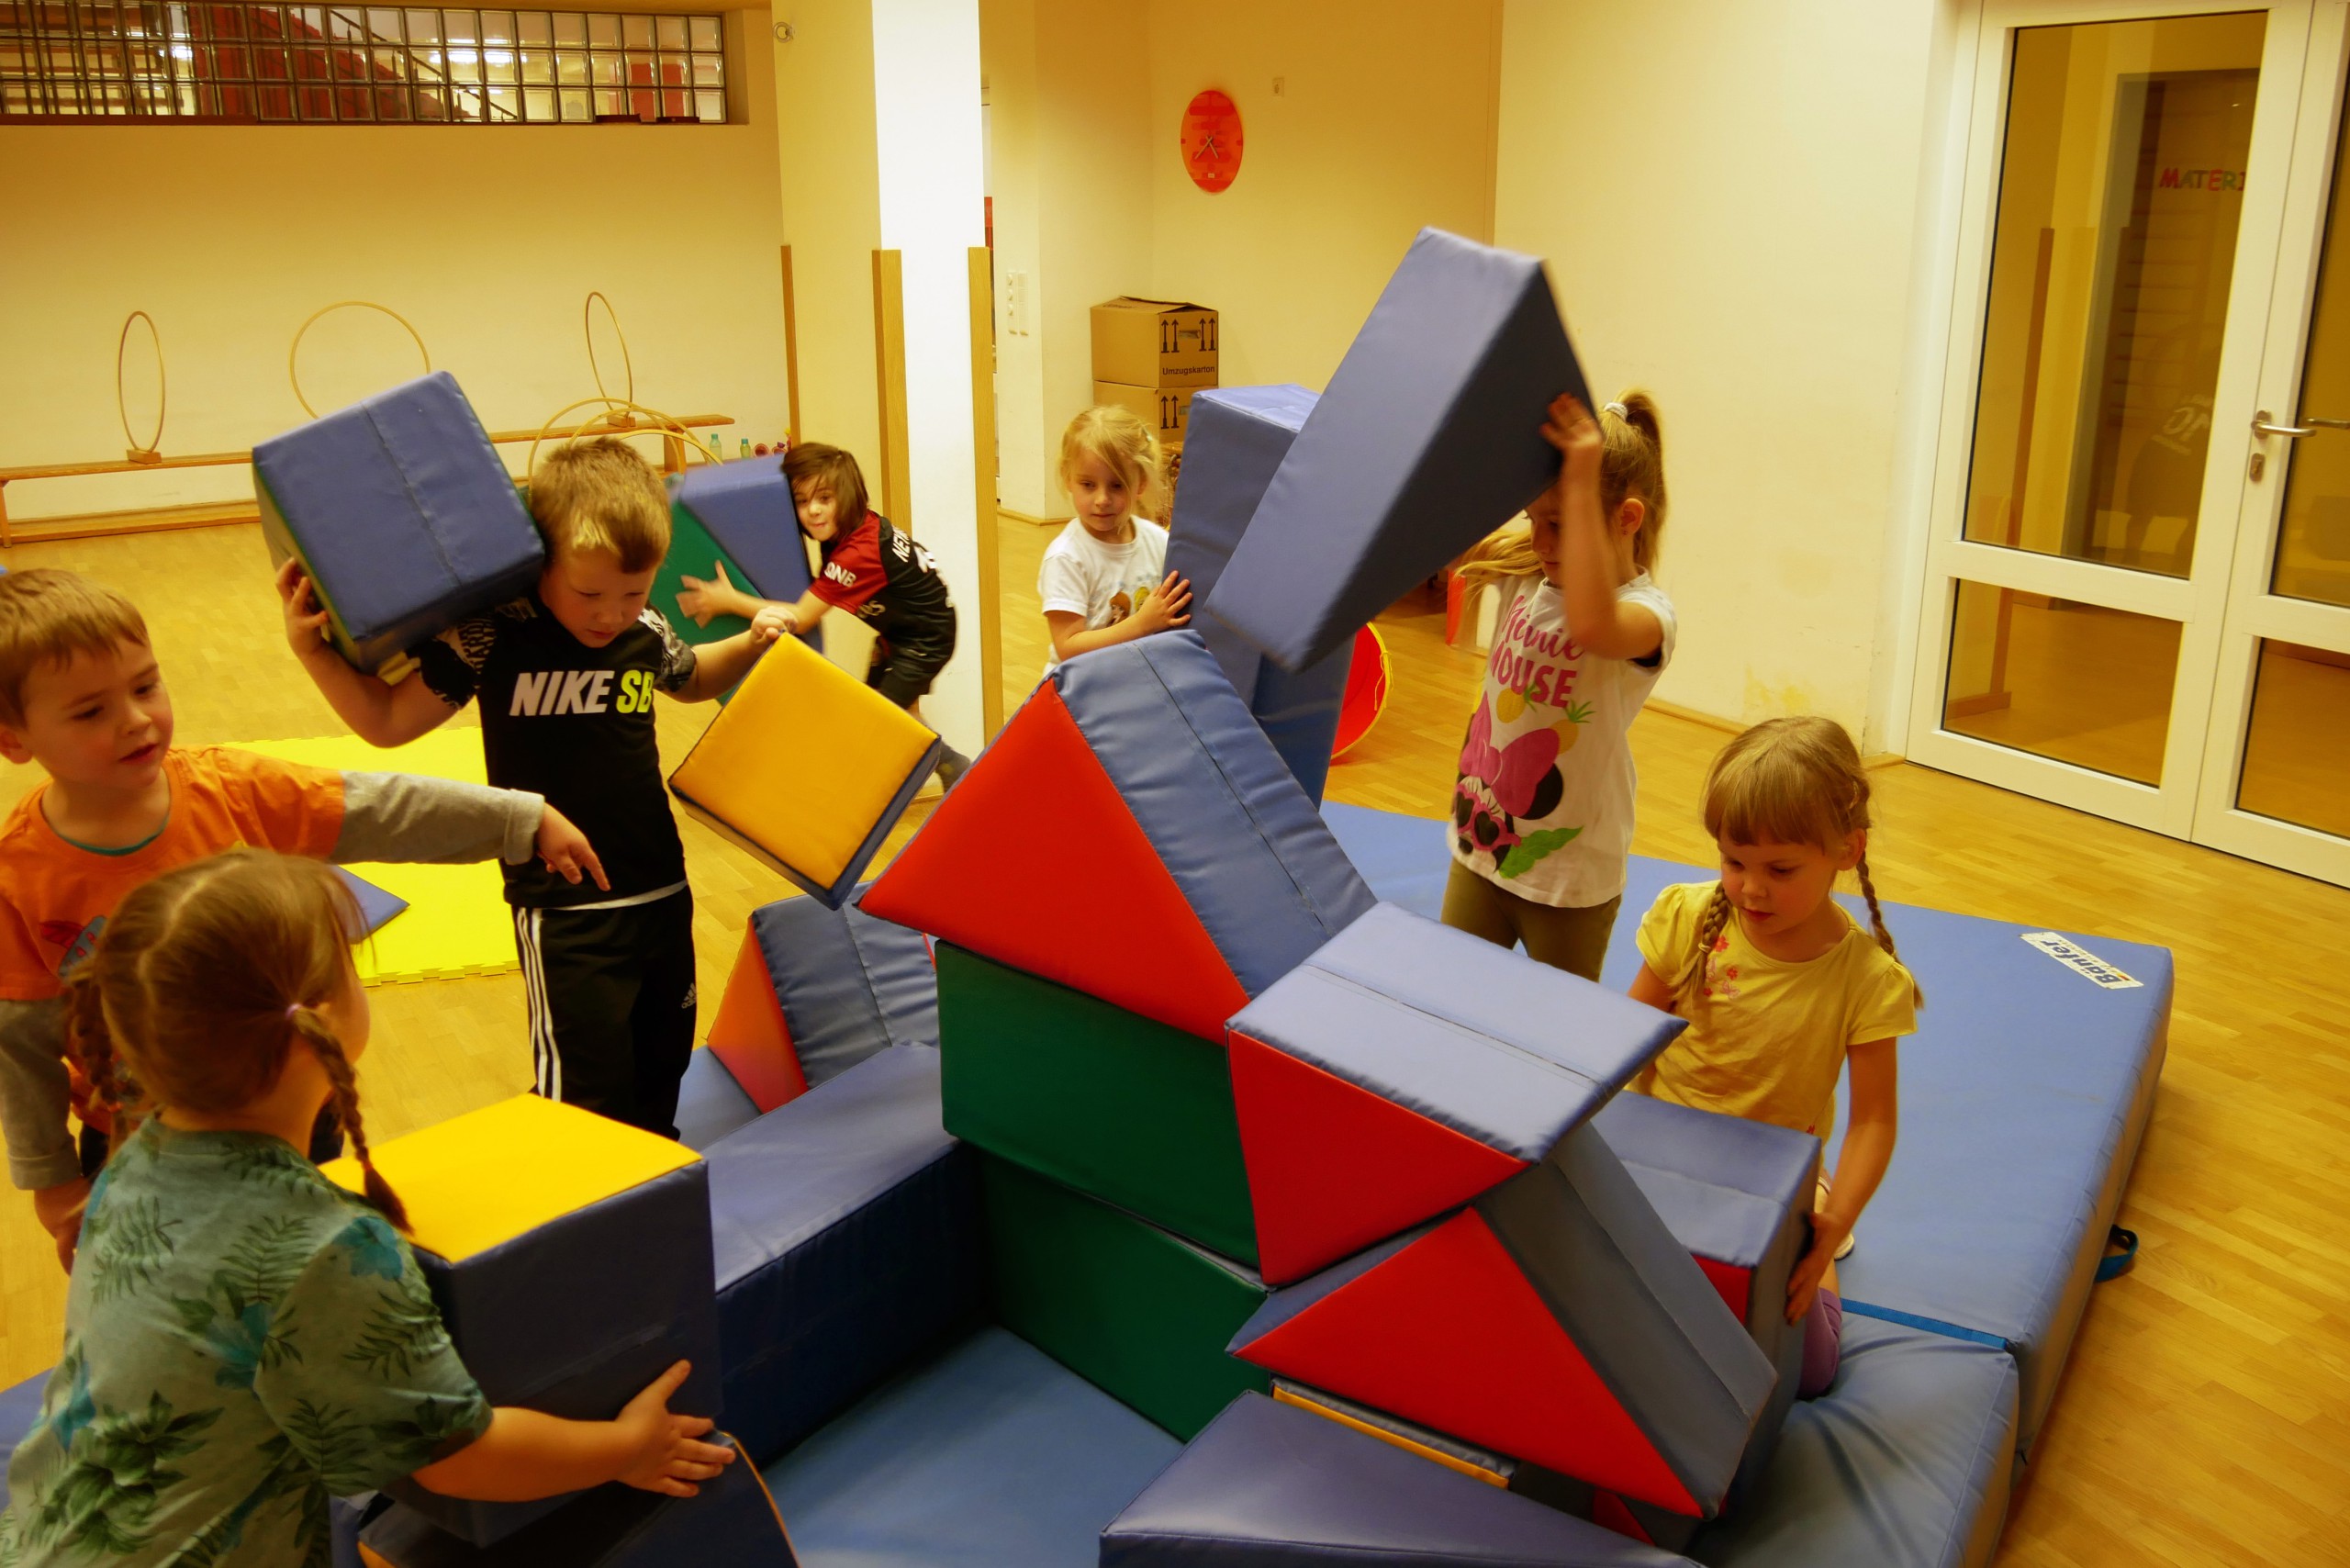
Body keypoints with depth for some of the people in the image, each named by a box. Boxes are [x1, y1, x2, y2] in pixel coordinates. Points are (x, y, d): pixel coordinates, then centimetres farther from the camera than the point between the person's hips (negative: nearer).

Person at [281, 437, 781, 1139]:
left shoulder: (647, 633, -1)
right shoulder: (491, 637, -14)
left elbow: (691, 679, 24)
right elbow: (386, 720, -4)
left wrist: (749, 645, 7)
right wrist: (312, 649, -15)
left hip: (662, 890, 5)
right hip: (562, 911, -5)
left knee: (664, 1067, 20)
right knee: (589, 1100, -3)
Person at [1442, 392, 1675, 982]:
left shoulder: (1645, 611, -22)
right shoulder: (1525, 572, -3)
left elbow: (1591, 625, -46)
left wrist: (1580, 484, -43)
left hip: (1571, 881, -5)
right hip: (1479, 850, 6)